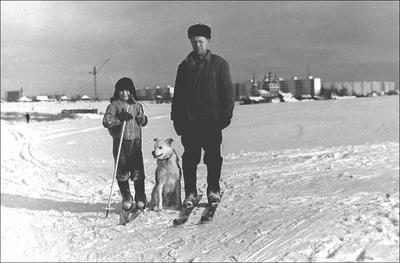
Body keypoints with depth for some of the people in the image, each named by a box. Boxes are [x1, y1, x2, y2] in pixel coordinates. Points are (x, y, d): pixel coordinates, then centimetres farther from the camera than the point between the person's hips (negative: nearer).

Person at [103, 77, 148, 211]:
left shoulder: (136, 104, 12)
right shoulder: (114, 105, 0)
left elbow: (144, 122, 17)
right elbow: (106, 121, -10)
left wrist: (141, 118, -5)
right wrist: (120, 118, -22)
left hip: (135, 141, 2)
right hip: (120, 141, -2)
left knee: (138, 171, 0)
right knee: (122, 172, 4)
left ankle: (140, 198, 12)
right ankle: (126, 198, 19)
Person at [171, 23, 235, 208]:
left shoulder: (219, 64, 5)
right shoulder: (184, 66, 14)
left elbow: (227, 91, 3)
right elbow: (177, 95, 15)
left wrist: (226, 114, -6)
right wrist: (176, 118, 7)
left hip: (212, 119, -2)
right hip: (189, 120, 2)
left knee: (213, 156, -1)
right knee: (190, 158, 2)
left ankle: (213, 191, 13)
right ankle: (190, 193, 9)